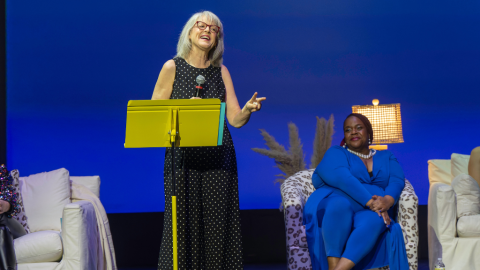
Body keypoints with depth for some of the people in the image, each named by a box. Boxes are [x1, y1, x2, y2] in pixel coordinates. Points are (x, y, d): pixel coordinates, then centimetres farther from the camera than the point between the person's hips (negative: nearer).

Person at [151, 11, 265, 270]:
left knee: (217, 223, 1)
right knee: (184, 221, -3)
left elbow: (235, 119, 6)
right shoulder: (172, 67, 2)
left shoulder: (221, 72, 11)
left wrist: (248, 108, -15)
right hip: (183, 158, -2)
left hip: (218, 159, 3)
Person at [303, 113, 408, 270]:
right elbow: (339, 176, -10)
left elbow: (397, 180, 5)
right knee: (340, 204, -39)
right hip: (335, 202, -2)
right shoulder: (336, 153, 13)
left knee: (374, 221, -36)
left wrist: (387, 201, -20)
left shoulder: (386, 157, 24)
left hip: (371, 212, 2)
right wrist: (369, 201, -24)